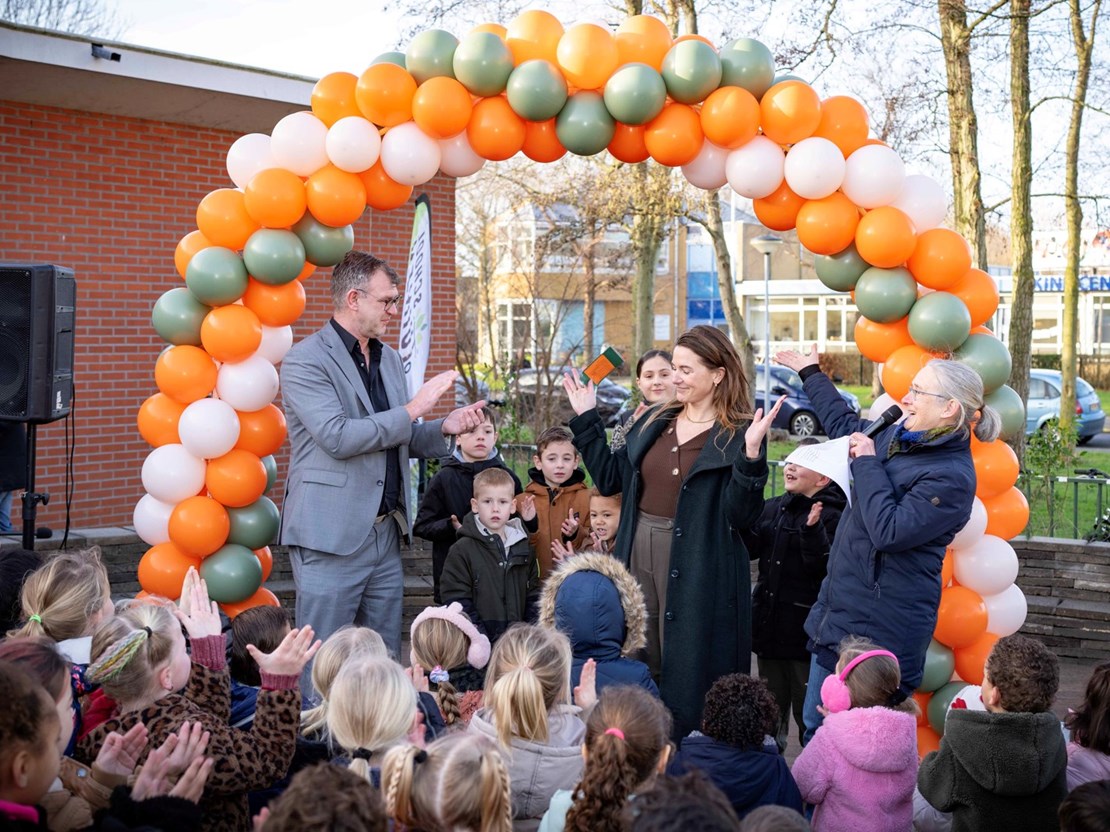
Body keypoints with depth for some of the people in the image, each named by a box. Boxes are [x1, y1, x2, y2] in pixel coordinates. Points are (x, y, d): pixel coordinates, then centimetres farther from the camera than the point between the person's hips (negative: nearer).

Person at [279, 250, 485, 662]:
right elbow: (338, 438, -20)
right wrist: (413, 409, -16)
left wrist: (444, 428, 2)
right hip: (331, 536, -7)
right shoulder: (305, 361, -9)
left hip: (385, 532, 7)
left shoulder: (389, 358, 15)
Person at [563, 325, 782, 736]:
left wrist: (750, 456, -30)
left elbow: (741, 515, -17)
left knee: (687, 674, 2)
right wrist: (586, 419, 12)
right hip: (639, 557, 7)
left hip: (696, 573, -7)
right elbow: (610, 478, 13)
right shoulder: (655, 422, 11)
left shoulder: (737, 436, -9)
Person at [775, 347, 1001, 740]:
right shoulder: (896, 435, 9)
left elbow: (889, 531, -26)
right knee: (815, 727, 15)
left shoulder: (952, 477, -18)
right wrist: (811, 374, 40)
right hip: (836, 612, 9)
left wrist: (867, 463, -17)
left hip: (882, 630, -9)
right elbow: (846, 426, 31)